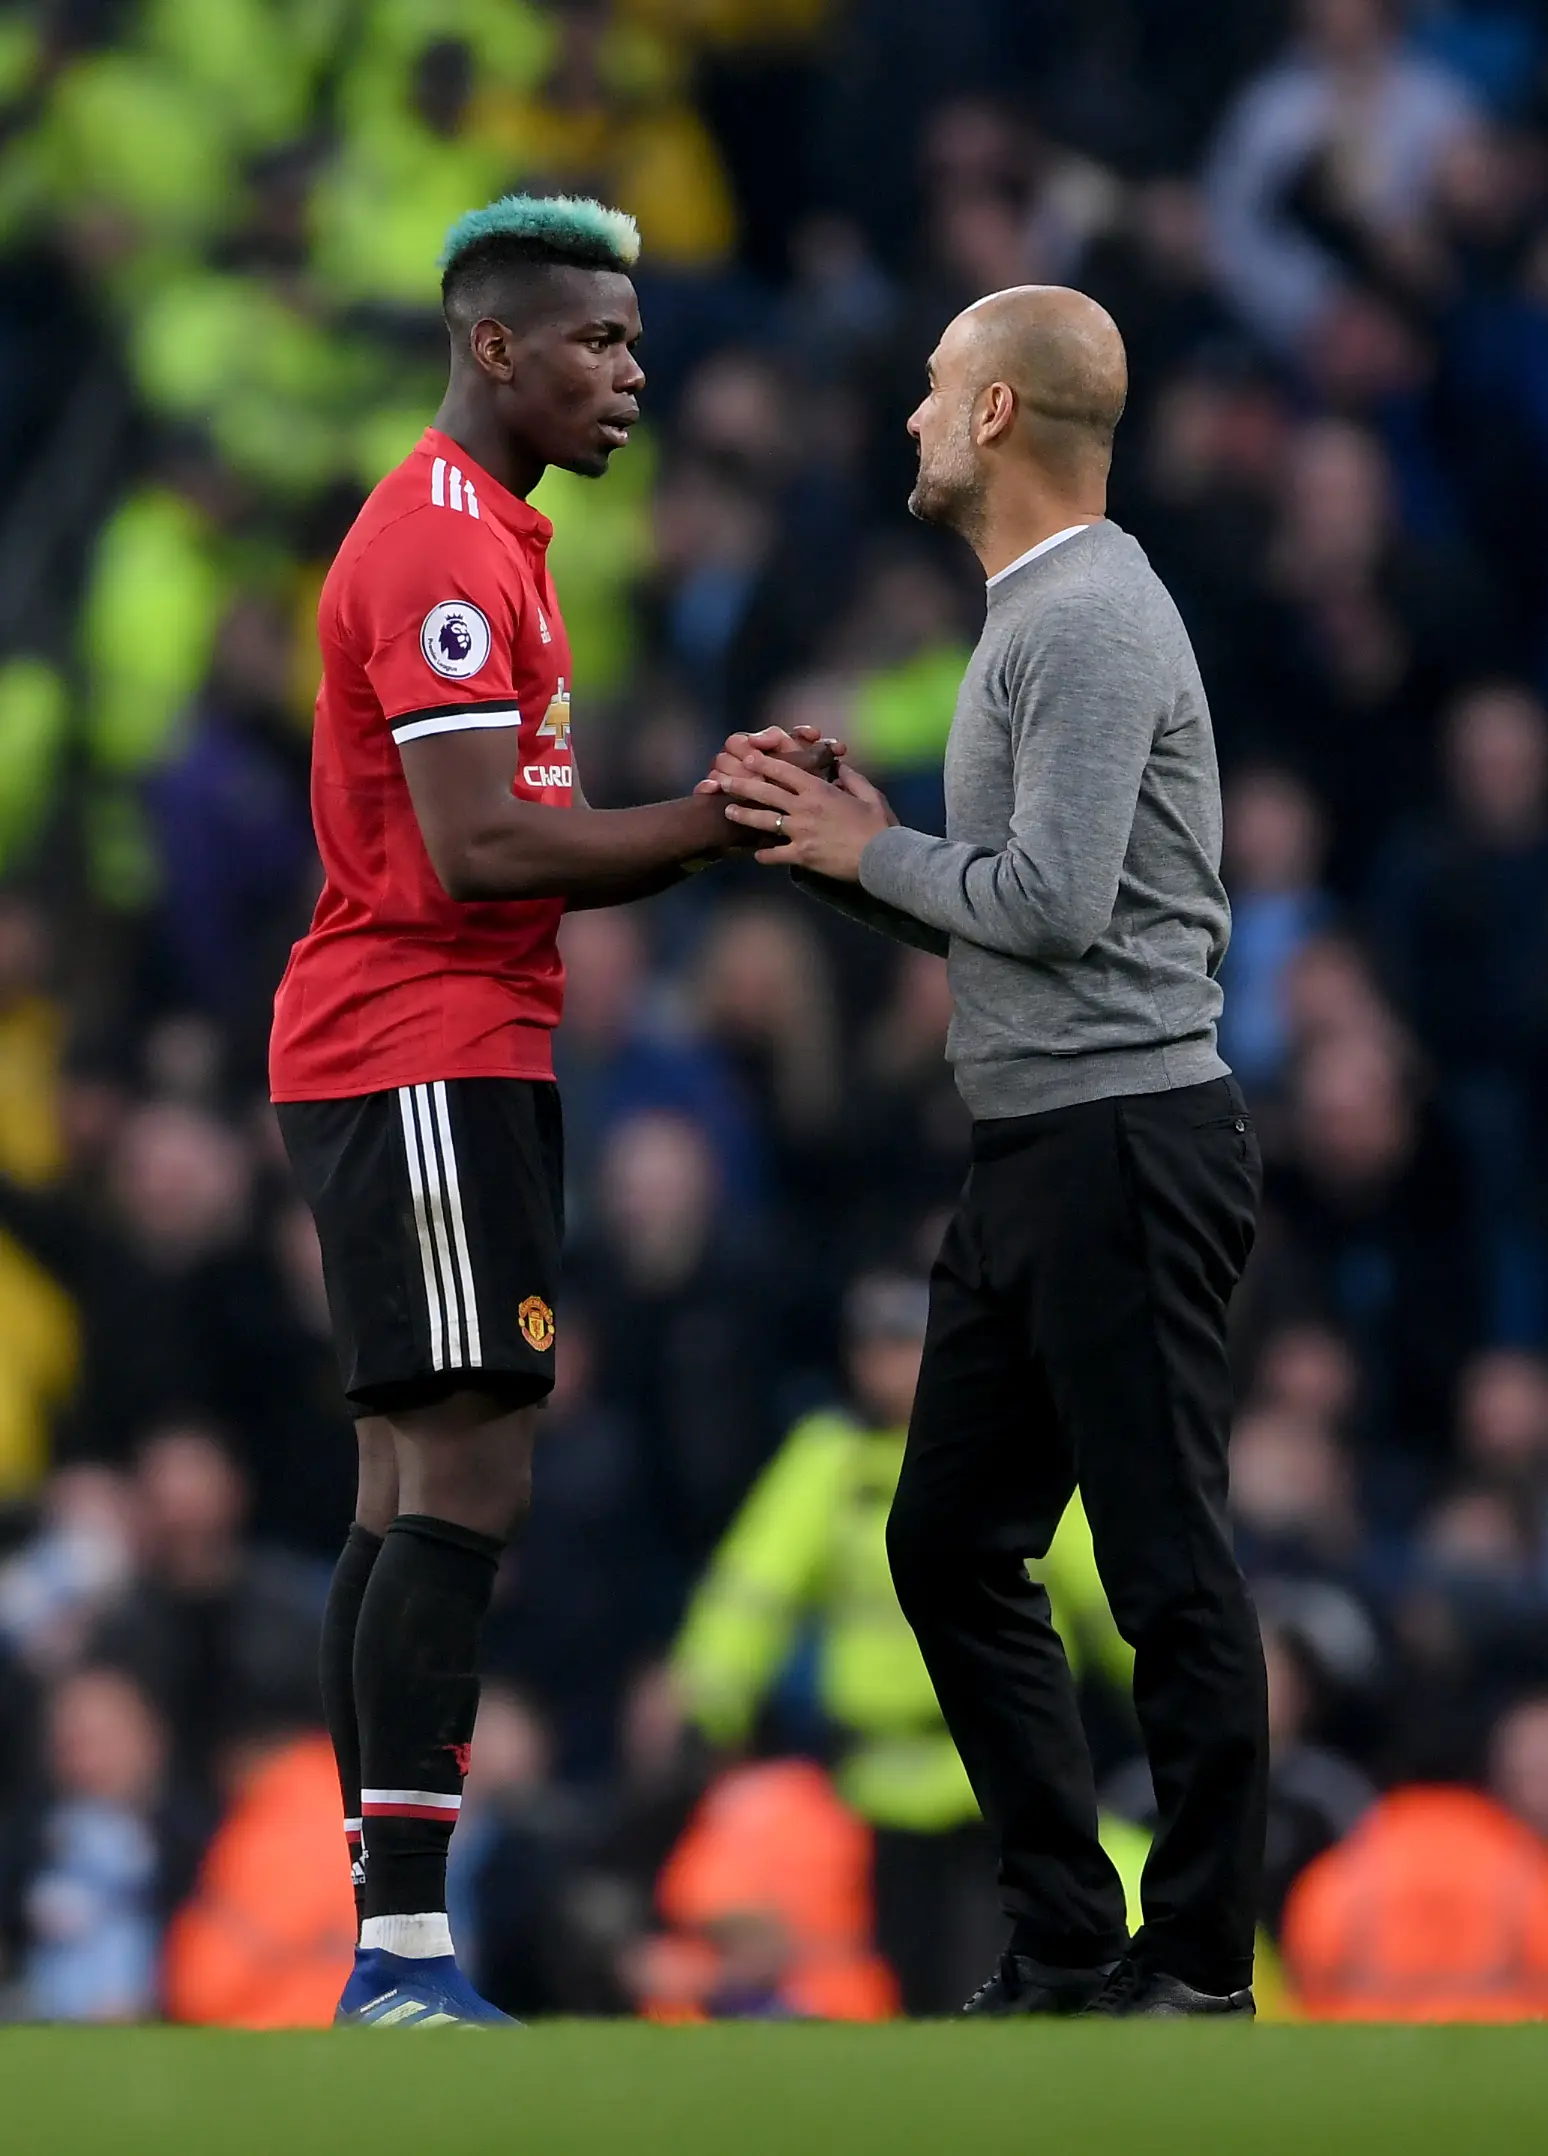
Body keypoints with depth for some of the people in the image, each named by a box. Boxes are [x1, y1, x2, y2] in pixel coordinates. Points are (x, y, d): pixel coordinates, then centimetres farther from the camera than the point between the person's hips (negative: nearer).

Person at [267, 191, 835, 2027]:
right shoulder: (443, 548, -14)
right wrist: (721, 820, -15)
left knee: (419, 1486, 8)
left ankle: (389, 1956, 8)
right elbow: (478, 849, -21)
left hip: (447, 1062, 11)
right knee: (467, 1478, -14)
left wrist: (721, 825, 9)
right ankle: (406, 1958, -18)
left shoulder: (485, 537, 20)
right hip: (422, 1062, -11)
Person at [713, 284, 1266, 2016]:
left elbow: (1051, 902, -24)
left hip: (1126, 1146, -11)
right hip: (1031, 1157, 11)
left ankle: (1199, 1969, 0)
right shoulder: (1034, 618, 18)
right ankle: (1067, 1943, 17)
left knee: (1165, 1568, -5)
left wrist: (872, 852, -9)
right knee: (952, 1545, 12)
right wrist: (840, 842, 8)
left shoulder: (1091, 623, -15)